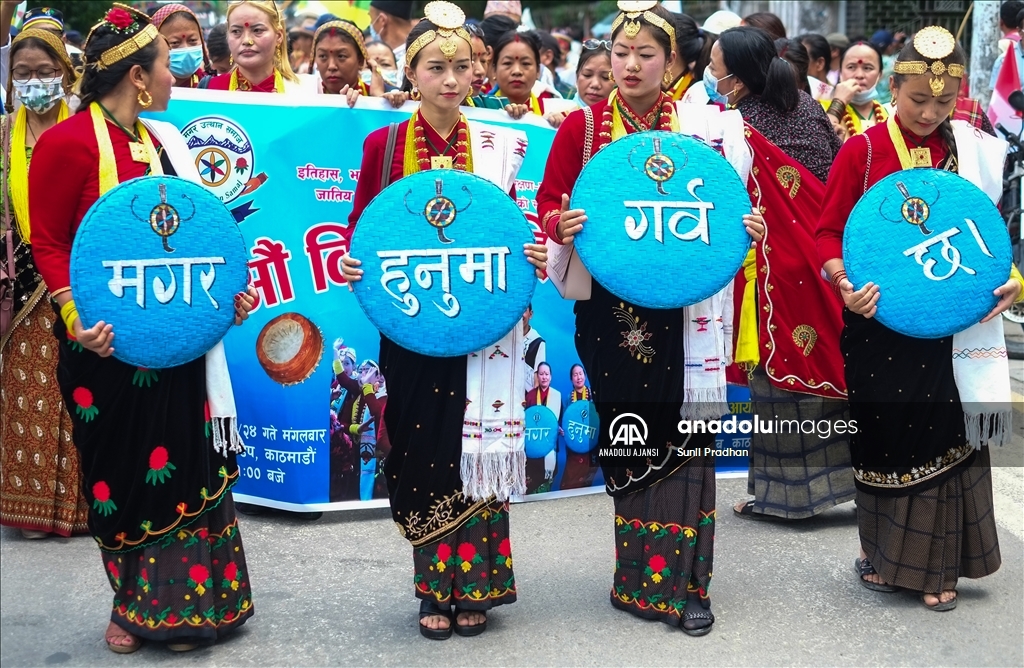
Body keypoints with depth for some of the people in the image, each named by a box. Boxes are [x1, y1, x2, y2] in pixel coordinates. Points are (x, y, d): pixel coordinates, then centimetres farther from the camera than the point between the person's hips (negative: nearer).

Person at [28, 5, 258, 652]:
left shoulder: (165, 140, 12)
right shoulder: (68, 142, -10)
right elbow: (49, 243, -9)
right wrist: (77, 319, -22)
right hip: (108, 343, -6)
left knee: (182, 462, 8)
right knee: (121, 468, 5)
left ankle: (173, 605, 21)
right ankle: (129, 604, 22)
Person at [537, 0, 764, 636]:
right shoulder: (581, 125, 2)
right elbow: (549, 202, 2)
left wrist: (747, 227, -13)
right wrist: (563, 227, -19)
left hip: (682, 304, 0)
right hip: (608, 304, 0)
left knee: (683, 435, -2)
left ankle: (682, 583, 10)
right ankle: (643, 577, 20)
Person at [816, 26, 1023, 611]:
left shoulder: (973, 150, 2)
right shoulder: (862, 150, -5)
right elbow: (829, 232, -2)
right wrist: (845, 284, -20)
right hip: (879, 320, -2)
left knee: (948, 436, 4)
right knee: (884, 433, 9)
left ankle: (938, 567, 19)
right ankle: (882, 556, 27)